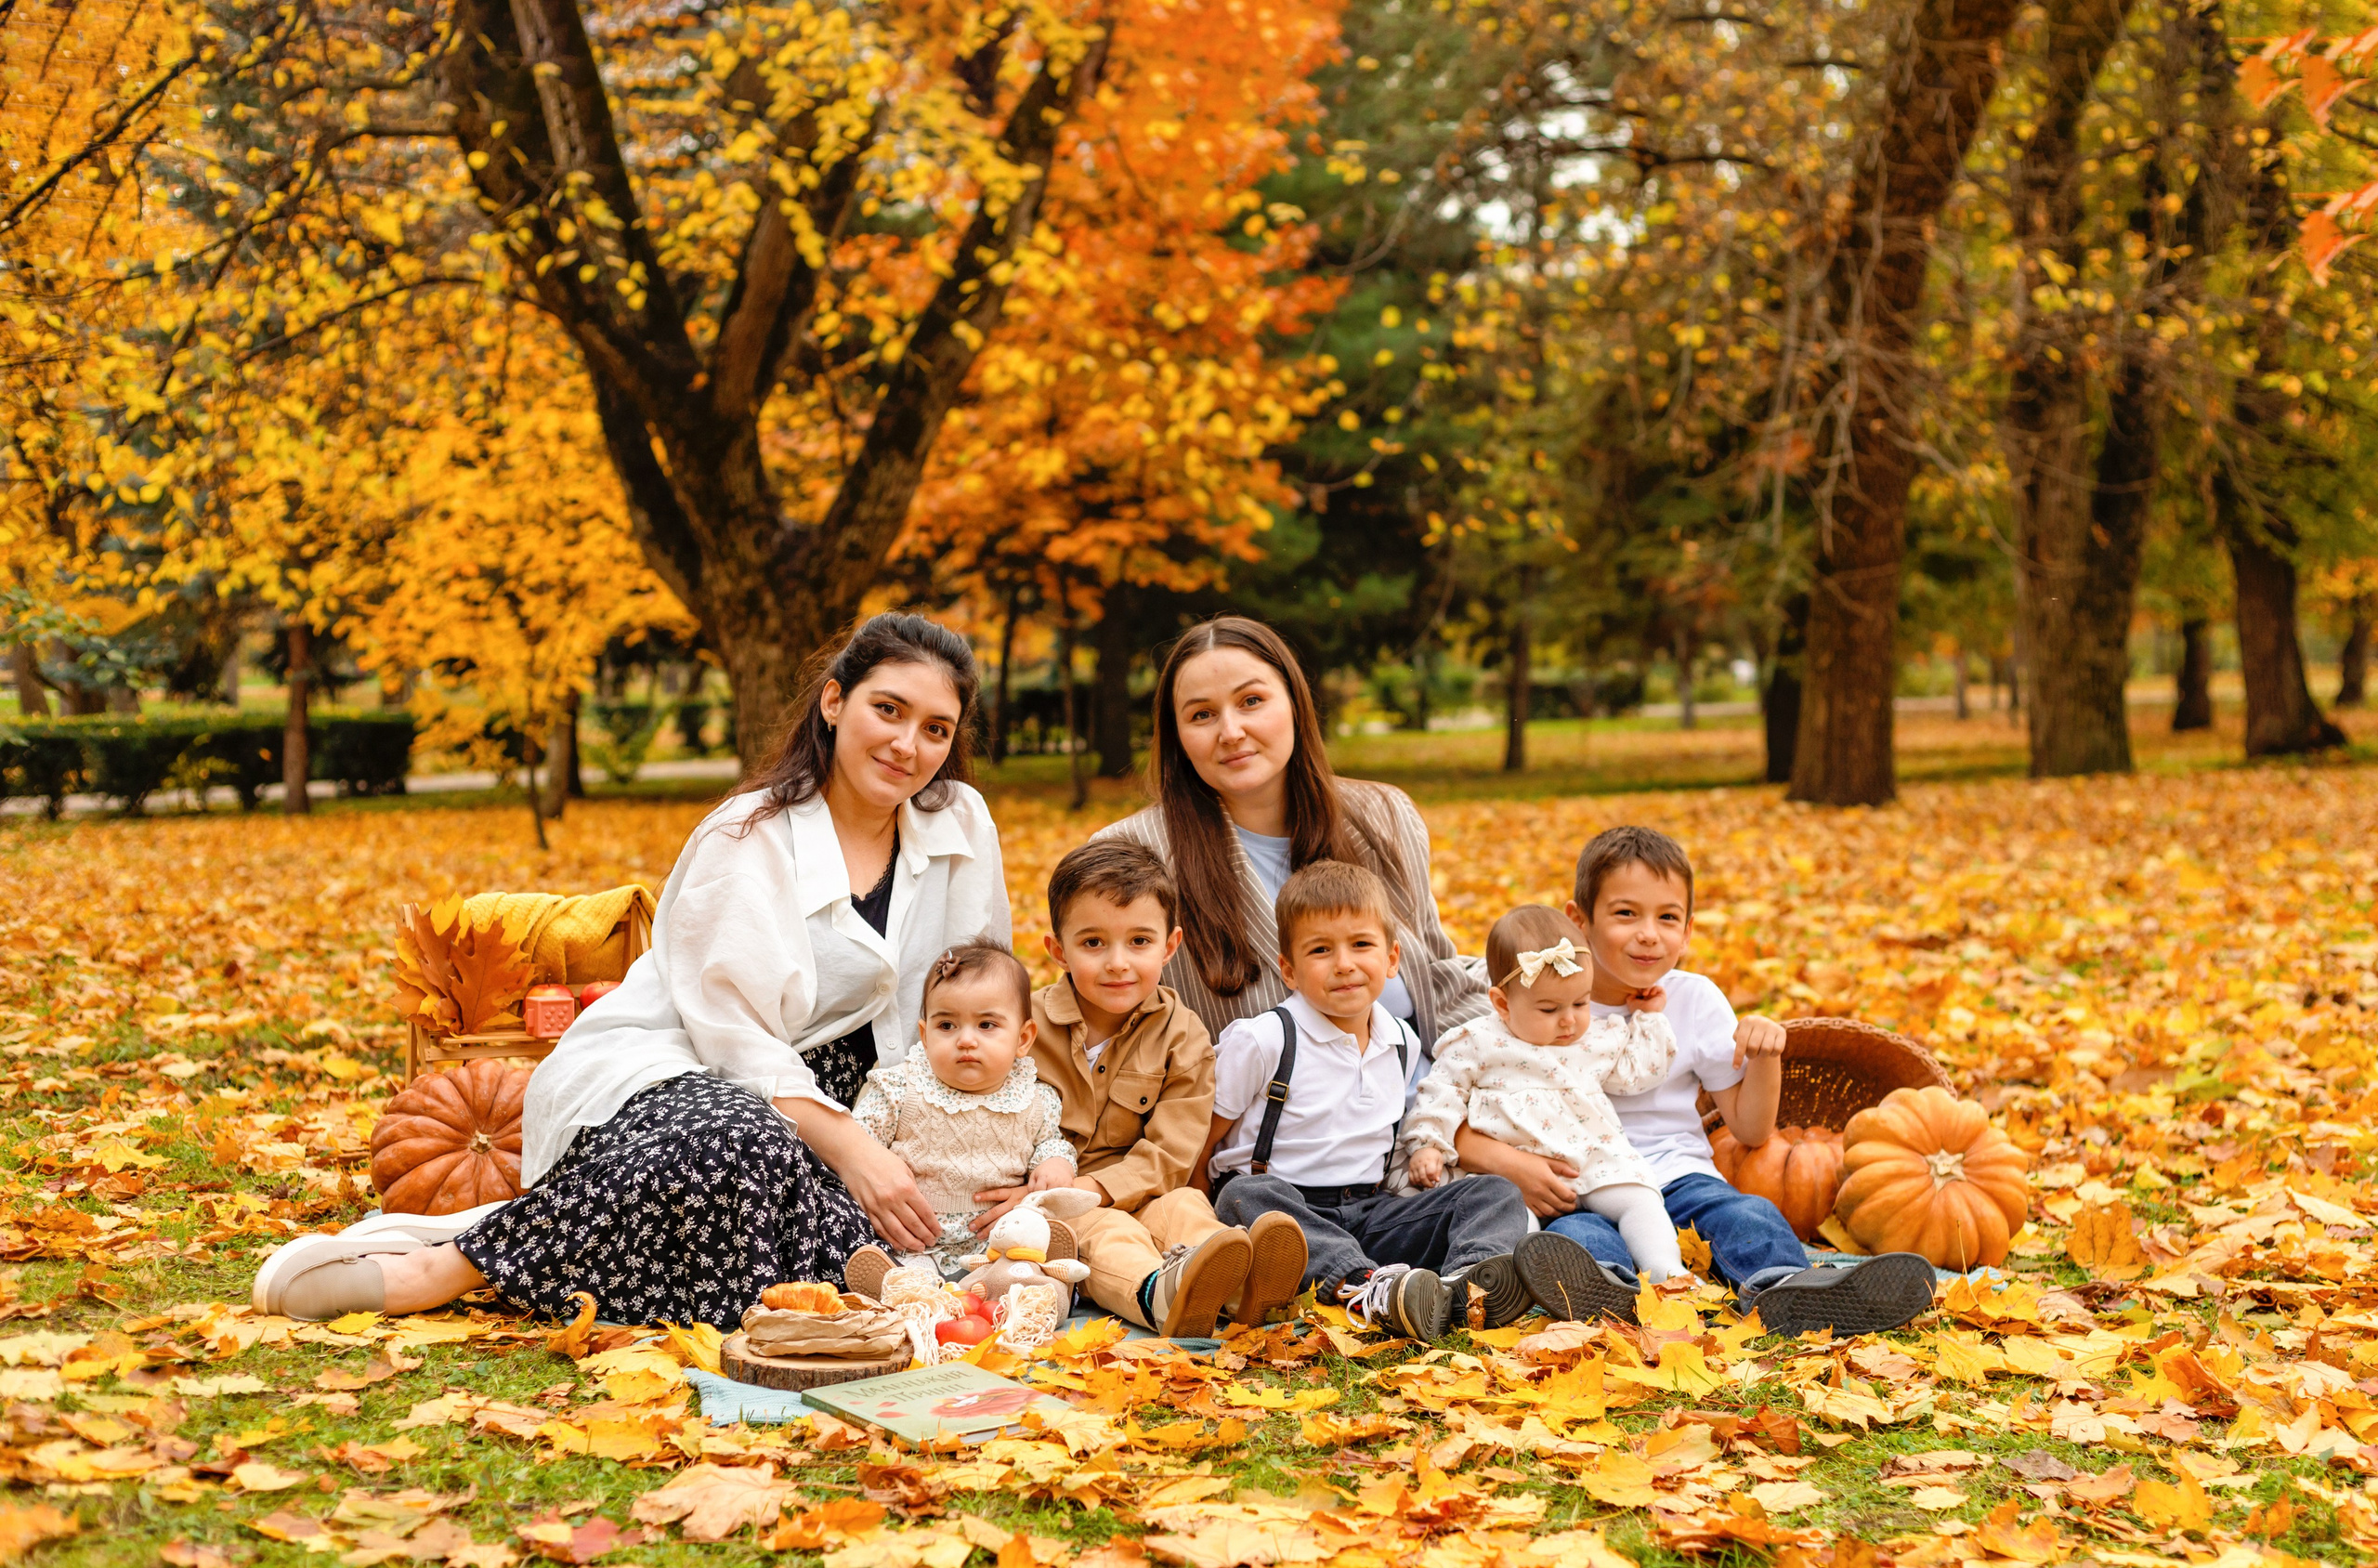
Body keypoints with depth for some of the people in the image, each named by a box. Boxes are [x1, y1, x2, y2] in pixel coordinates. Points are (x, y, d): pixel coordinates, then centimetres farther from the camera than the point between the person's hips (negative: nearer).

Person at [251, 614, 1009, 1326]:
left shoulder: (961, 824, 3)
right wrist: (853, 1150, -29)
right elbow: (737, 1037, -18)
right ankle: (439, 1265, -29)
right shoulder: (747, 840, -12)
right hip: (646, 1072, -6)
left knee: (854, 1241, -30)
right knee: (742, 1144, -43)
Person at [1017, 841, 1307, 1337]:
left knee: (1182, 1207, -28)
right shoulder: (1030, 1027, -1)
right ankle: (1158, 1295, -66)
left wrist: (1089, 1188, -19)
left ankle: (1241, 1287, -61)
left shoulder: (1183, 1037, 1)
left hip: (1137, 1196, 2)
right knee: (1100, 1230, -33)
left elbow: (1168, 1155, -5)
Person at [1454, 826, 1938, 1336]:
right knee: (1578, 1237, -36)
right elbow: (1461, 1130, -2)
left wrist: (1764, 1055, -4)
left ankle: (1782, 1292, -61)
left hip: (1676, 1177, 2)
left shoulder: (1695, 999, 10)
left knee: (1749, 1216, -29)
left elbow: (1750, 1130, 14)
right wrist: (1509, 1163, -23)